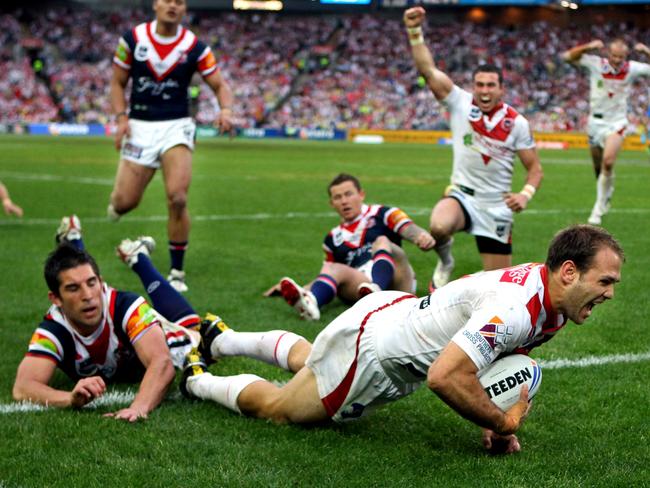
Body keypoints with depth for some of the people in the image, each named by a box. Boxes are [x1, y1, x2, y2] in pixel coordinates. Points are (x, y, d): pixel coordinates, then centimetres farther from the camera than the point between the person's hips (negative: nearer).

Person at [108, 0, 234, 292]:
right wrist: (121, 118, -8)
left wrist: (226, 109, -21)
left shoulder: (194, 47, -3)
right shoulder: (132, 39, -1)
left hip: (176, 126, -1)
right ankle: (117, 201, 39)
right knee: (125, 202, -3)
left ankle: (177, 272, -1)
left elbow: (219, 84, 0)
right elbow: (118, 83, 7)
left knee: (177, 200, -16)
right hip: (140, 127, 1)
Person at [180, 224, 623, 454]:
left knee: (306, 358, 34)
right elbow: (445, 376, -44)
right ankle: (198, 381, 31)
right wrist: (502, 423, -31)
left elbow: (500, 356, 8)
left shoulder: (552, 301, -7)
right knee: (275, 408, 8)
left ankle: (220, 340, 54)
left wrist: (494, 421, -4)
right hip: (369, 352, -9)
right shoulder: (514, 310, -37)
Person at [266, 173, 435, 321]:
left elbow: (409, 229, -5)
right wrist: (302, 290, 17)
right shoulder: (333, 238, 24)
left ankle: (376, 290, -54)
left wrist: (423, 236, -29)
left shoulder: (381, 215, 12)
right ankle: (310, 302, -58)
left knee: (382, 241, -23)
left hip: (397, 283, -2)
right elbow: (329, 273, 31)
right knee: (333, 269, -23)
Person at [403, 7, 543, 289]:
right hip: (462, 195, -1)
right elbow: (428, 70, -16)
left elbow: (535, 167, 1)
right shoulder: (460, 103, -5)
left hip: (496, 207, 1)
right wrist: (415, 32, -27)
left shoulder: (517, 123, -5)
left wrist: (526, 194, -18)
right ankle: (445, 260, -1)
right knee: (439, 226, -38)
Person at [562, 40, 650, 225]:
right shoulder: (595, 64, -9)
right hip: (595, 120, 2)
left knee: (608, 163, -23)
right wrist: (587, 47, -23)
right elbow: (568, 56, -9)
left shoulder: (632, 68, -8)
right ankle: (607, 193, 44)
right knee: (598, 168, 13)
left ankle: (599, 208, -12)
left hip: (616, 122, -2)